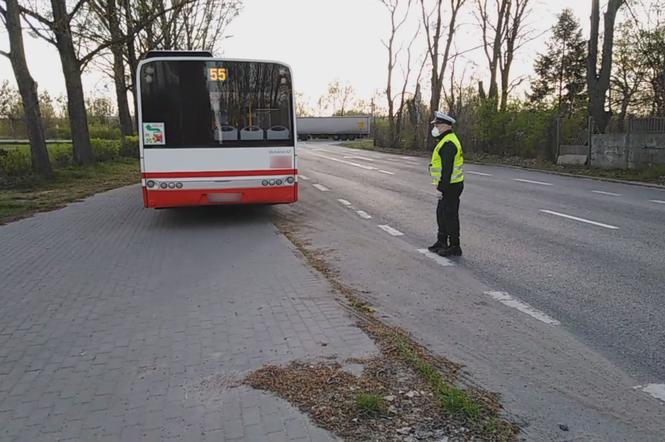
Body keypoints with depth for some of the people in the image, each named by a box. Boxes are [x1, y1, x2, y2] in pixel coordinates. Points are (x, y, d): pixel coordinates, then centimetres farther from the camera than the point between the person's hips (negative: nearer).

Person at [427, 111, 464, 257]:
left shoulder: (448, 143, -19)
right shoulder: (446, 141, 16)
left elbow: (447, 169, -24)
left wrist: (442, 188, -24)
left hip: (449, 186, -11)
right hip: (449, 185, 11)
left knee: (450, 216, -4)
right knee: (441, 214, 18)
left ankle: (454, 247, 5)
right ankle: (441, 242, 29)